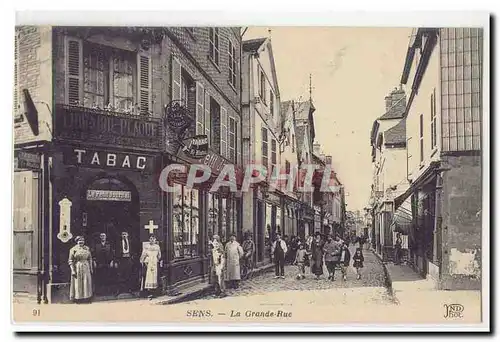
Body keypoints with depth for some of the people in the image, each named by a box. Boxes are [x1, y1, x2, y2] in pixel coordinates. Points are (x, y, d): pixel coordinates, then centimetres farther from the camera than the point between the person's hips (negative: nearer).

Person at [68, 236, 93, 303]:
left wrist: (91, 269, 9)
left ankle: (87, 298, 16)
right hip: (77, 269, -4)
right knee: (77, 284, 0)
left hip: (86, 269, 4)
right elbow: (70, 261, -8)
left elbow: (90, 259, 12)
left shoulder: (87, 249, 7)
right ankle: (77, 300, 9)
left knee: (86, 284, 8)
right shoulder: (73, 249, -6)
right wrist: (73, 270, -15)